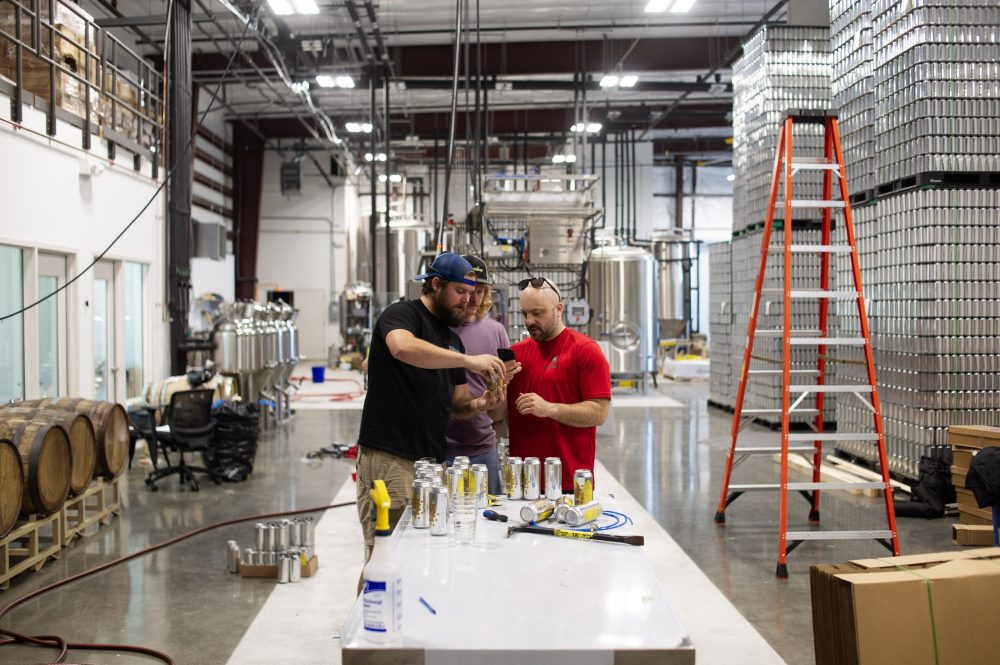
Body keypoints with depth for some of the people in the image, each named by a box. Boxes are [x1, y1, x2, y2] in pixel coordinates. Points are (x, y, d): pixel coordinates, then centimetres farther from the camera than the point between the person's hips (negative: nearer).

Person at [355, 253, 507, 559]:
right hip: (389, 459, -7)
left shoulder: (452, 340, 20)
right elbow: (403, 348, -28)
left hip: (432, 460, 7)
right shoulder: (402, 314, -3)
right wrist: (468, 360, -29)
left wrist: (479, 404, -1)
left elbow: (457, 404, 21)